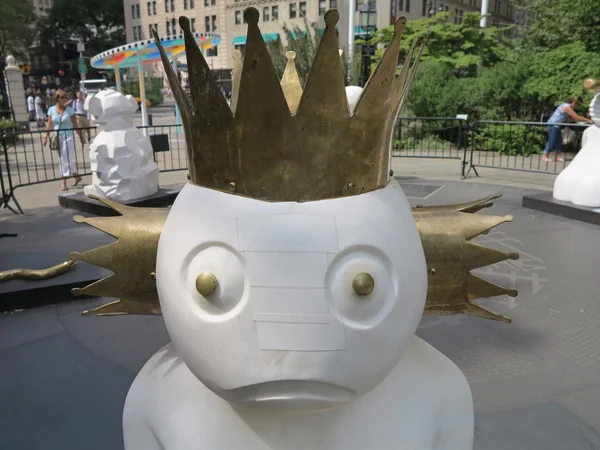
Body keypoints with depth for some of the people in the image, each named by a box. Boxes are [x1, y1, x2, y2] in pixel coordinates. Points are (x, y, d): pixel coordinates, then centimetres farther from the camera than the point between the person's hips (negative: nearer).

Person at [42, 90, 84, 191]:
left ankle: (63, 182, -2)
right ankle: (76, 177, 24)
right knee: (63, 160, 10)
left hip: (68, 137, -4)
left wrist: (81, 136, -1)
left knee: (67, 160, -6)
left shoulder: (69, 109, -4)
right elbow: (49, 124, 5)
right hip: (57, 138, 4)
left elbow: (75, 124, -1)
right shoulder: (51, 109, 3)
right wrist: (45, 136, -2)